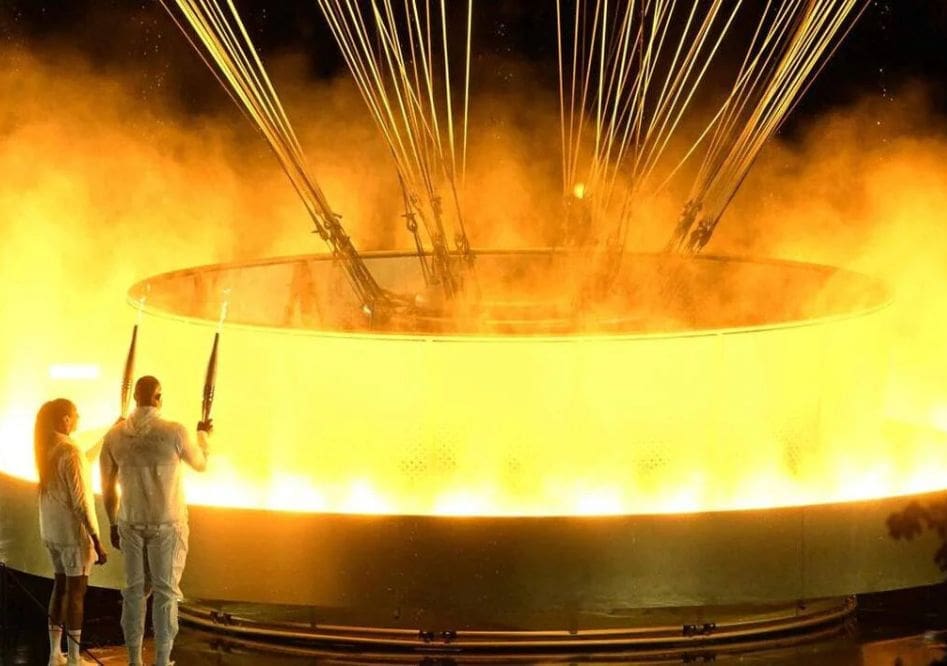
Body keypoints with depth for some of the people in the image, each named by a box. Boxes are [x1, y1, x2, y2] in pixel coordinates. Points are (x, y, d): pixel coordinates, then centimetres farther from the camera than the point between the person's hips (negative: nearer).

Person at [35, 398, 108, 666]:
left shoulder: (46, 448, 4)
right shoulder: (71, 452, -22)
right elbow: (81, 502, -22)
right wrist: (97, 541, -18)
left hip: (50, 530, 8)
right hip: (73, 532, -8)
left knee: (61, 585, 18)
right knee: (76, 591, 2)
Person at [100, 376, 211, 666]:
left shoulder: (114, 435, -4)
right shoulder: (175, 432, -14)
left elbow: (107, 487, 4)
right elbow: (200, 464, 6)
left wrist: (113, 525, 17)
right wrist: (203, 435, 26)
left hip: (131, 523, 3)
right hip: (167, 523, -3)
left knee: (134, 590, 11)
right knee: (165, 592, 4)